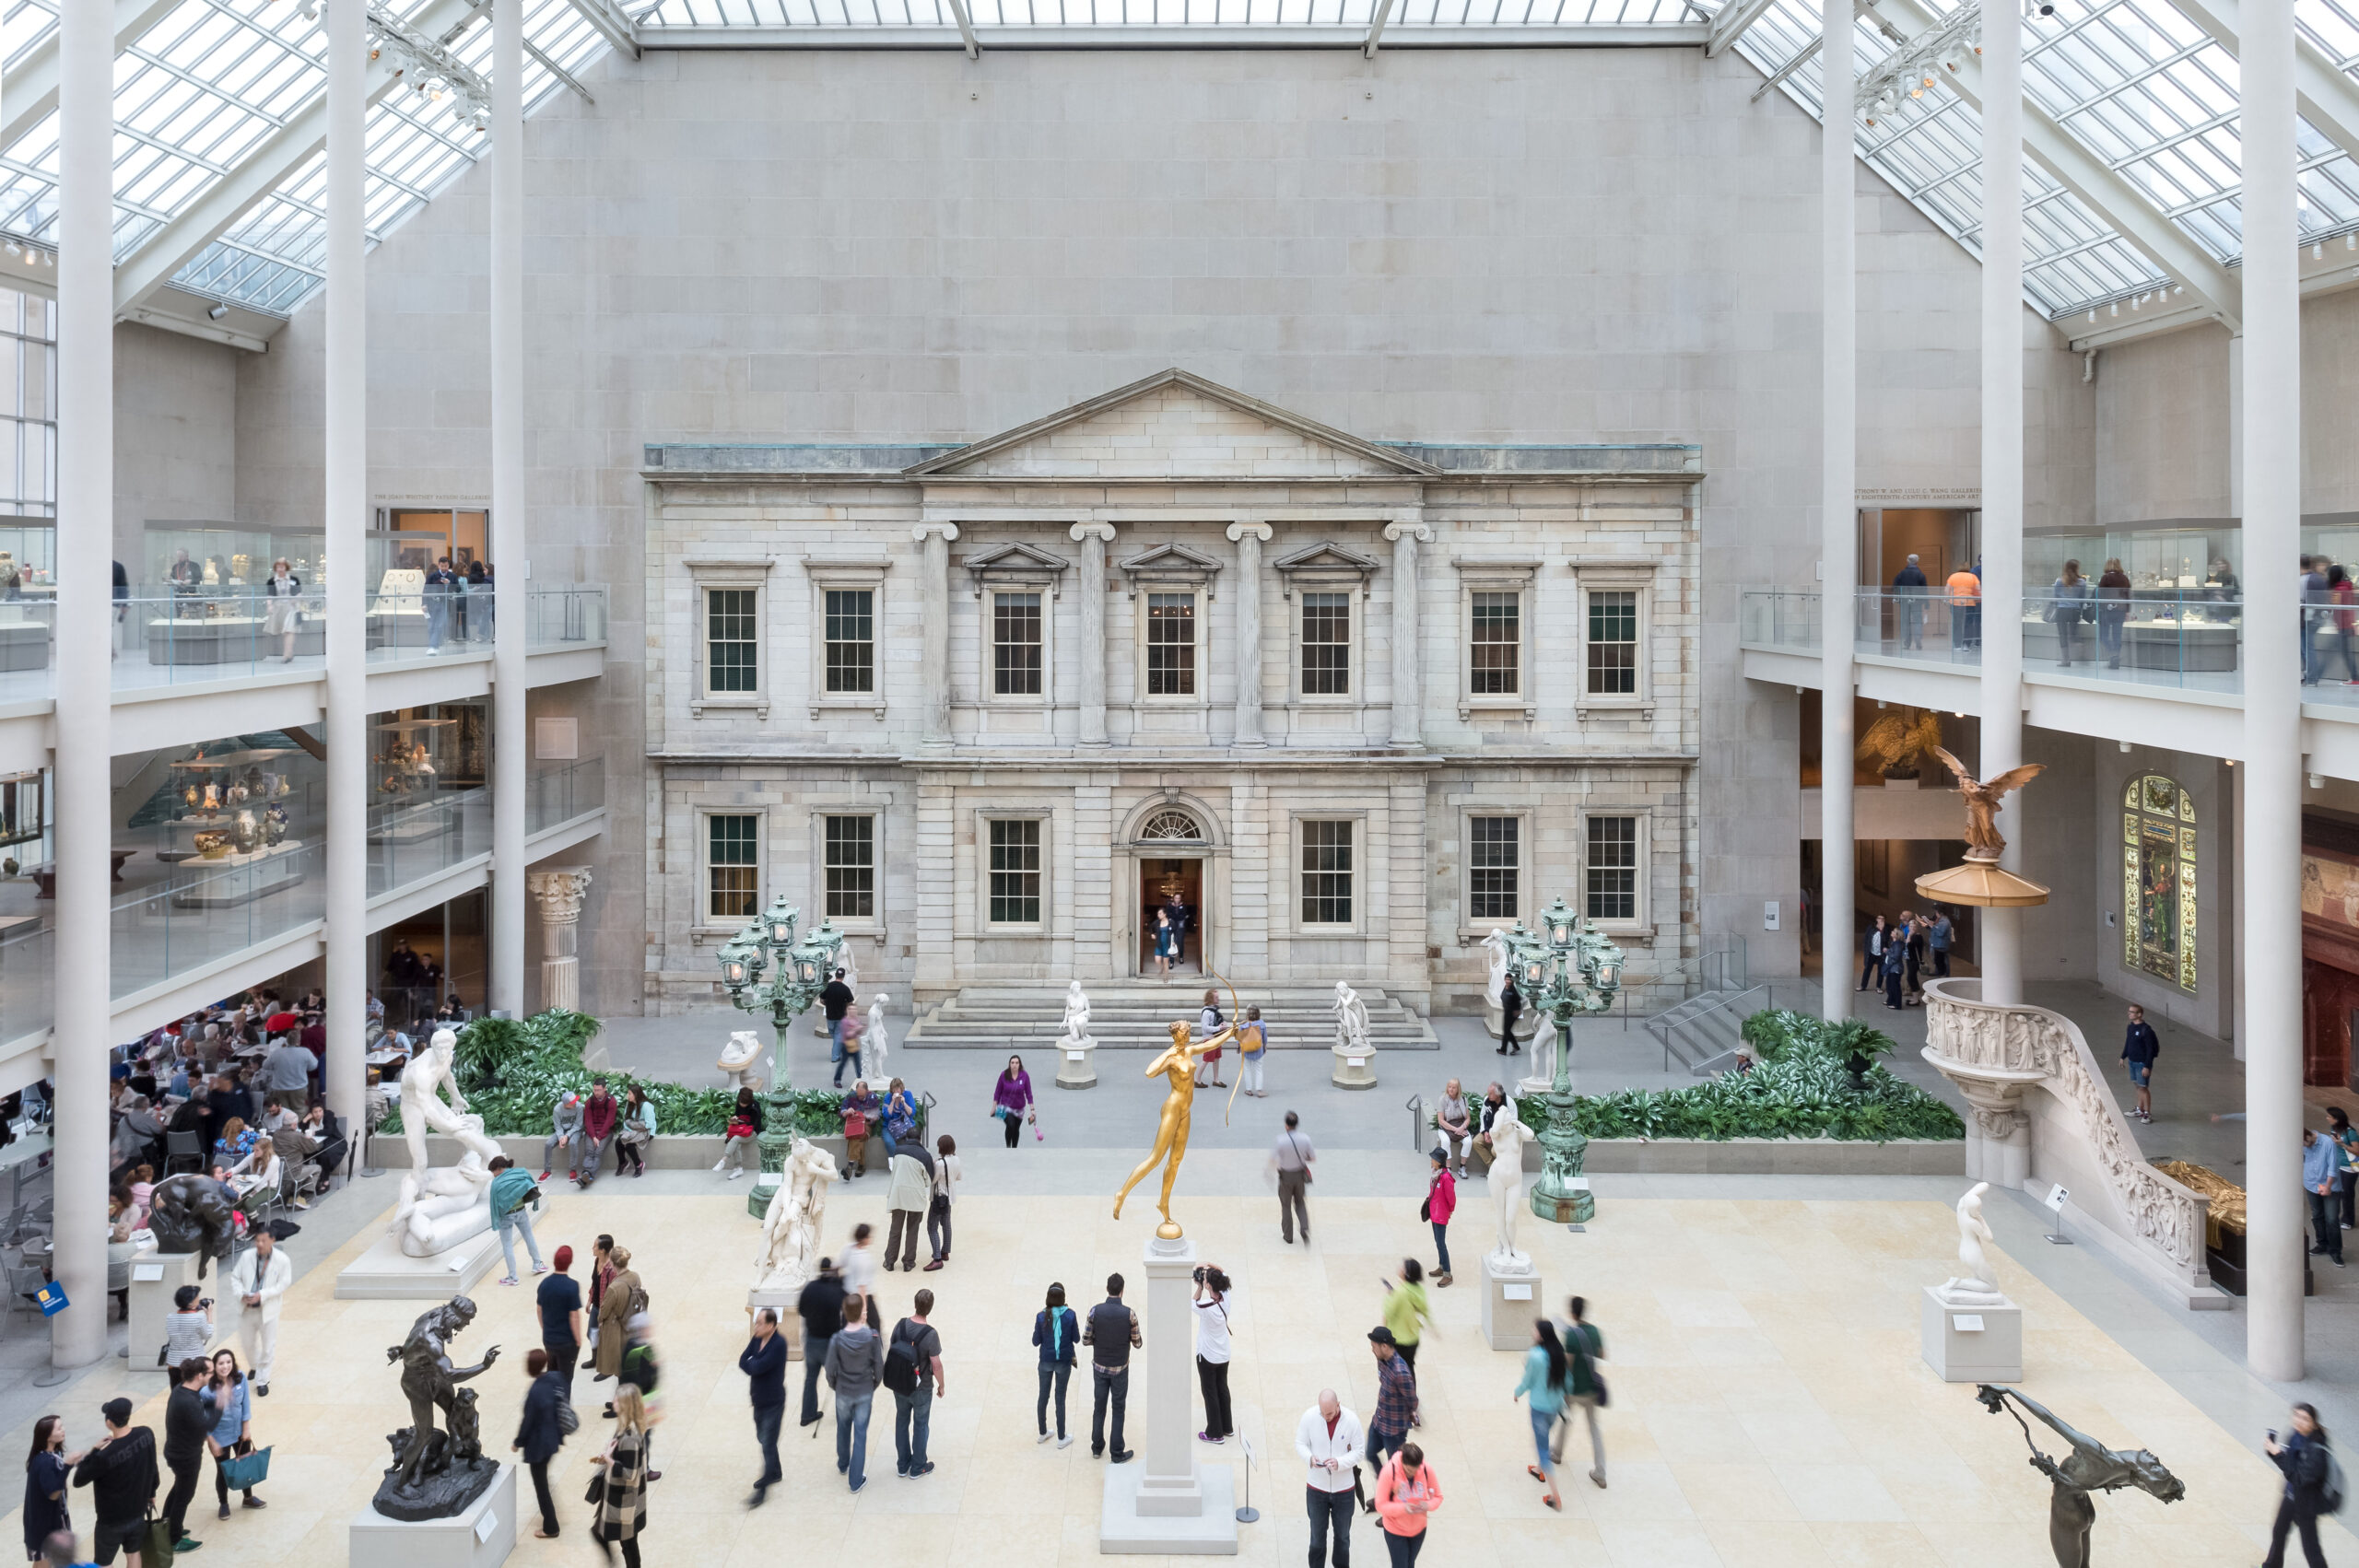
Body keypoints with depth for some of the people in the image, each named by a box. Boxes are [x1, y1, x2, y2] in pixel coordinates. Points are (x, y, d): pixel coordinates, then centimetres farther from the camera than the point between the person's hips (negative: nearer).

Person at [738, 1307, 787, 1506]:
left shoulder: (779, 1344, -23)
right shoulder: (757, 1339, 0)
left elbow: (758, 1367, -28)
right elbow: (744, 1361, -4)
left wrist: (745, 1362, -10)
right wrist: (751, 1364, -23)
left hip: (773, 1402, -8)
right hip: (758, 1400, 8)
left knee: (768, 1444, -4)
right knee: (763, 1439, 22)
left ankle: (763, 1489, 0)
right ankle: (775, 1473, 41)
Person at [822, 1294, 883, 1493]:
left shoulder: (837, 1340, -21)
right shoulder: (872, 1337, -20)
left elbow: (831, 1369, -10)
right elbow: (879, 1365, -10)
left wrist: (833, 1386, 11)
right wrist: (875, 1385, 9)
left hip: (843, 1392, 1)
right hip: (865, 1392, -1)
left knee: (843, 1429, 24)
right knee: (860, 1434, 10)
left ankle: (843, 1466, 46)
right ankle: (856, 1480, 16)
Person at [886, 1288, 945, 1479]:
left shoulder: (900, 1325, -14)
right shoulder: (930, 1334, -27)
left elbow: (893, 1351, -1)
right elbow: (936, 1365, -19)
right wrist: (941, 1385, -1)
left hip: (898, 1386, 4)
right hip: (921, 1390, -4)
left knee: (902, 1421, 21)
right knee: (920, 1425, 16)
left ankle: (902, 1465, 35)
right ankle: (917, 1467, 30)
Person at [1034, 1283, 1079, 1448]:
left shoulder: (1041, 1316, -13)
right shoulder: (1070, 1315, -15)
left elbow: (1036, 1341, -5)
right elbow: (1076, 1339, -5)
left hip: (1046, 1361, 1)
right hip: (1064, 1362, -1)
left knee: (1043, 1396, 18)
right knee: (1060, 1399, 9)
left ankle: (1043, 1433, 32)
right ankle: (1061, 1439, 18)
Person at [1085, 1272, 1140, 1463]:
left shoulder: (1095, 1311, -13)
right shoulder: (1129, 1314, -17)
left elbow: (1086, 1340, -7)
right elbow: (1137, 1344, -7)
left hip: (1099, 1367, 2)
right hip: (1119, 1369, -2)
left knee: (1099, 1406, 17)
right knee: (1118, 1410, 9)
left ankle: (1097, 1447, 28)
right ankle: (1117, 1453, 15)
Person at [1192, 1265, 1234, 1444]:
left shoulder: (1205, 1306, -30)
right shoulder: (1225, 1299, -13)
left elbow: (1193, 1303, -6)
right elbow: (1224, 1277, 6)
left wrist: (1199, 1287, -6)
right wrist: (1211, 1270, -4)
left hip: (1207, 1357, -6)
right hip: (1224, 1355, 6)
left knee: (1210, 1393, 8)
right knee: (1222, 1389, 21)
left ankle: (1215, 1433, 17)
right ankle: (1227, 1427, 35)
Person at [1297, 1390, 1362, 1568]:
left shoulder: (1352, 1420, -16)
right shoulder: (1309, 1416, -15)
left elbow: (1358, 1451, -10)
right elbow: (1300, 1443, -5)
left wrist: (1339, 1462, -27)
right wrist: (1310, 1457, -26)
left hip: (1344, 1488, 0)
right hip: (1316, 1487, 0)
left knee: (1342, 1535, 17)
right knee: (1317, 1533, 15)